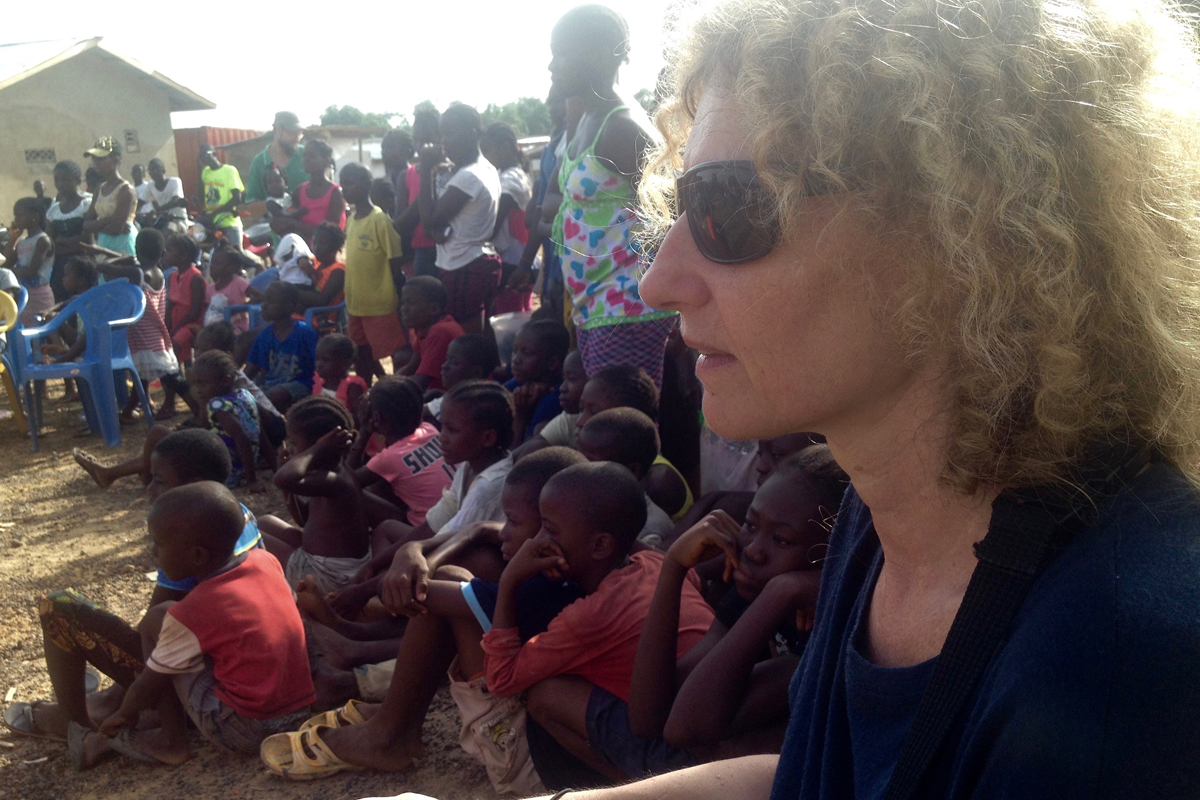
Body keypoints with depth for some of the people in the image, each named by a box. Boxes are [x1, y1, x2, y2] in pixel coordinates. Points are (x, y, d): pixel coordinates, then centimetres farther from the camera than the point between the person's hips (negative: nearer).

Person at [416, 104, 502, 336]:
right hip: (483, 264, 10)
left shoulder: (467, 176, -18)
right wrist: (438, 229, -5)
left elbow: (429, 219, -15)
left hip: (463, 270, -10)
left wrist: (427, 169, -11)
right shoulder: (486, 169, 14)